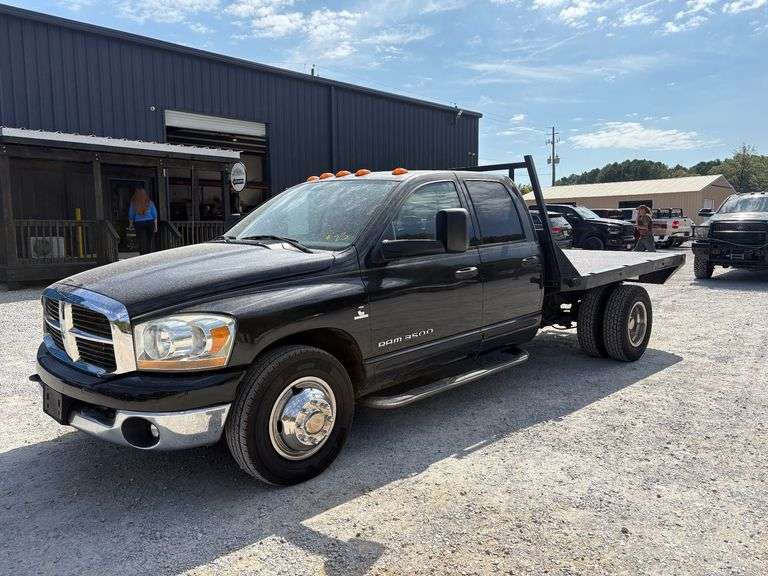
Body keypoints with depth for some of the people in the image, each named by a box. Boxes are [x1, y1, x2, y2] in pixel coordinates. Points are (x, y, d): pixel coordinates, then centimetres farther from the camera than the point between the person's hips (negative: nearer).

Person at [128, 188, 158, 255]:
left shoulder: (133, 203, 0)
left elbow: (131, 215, 8)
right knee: (149, 242, 9)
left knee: (142, 243, -1)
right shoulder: (150, 203, 1)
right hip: (150, 222, 1)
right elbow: (155, 215, 1)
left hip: (139, 224, -1)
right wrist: (155, 225, 6)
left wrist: (130, 225, 21)